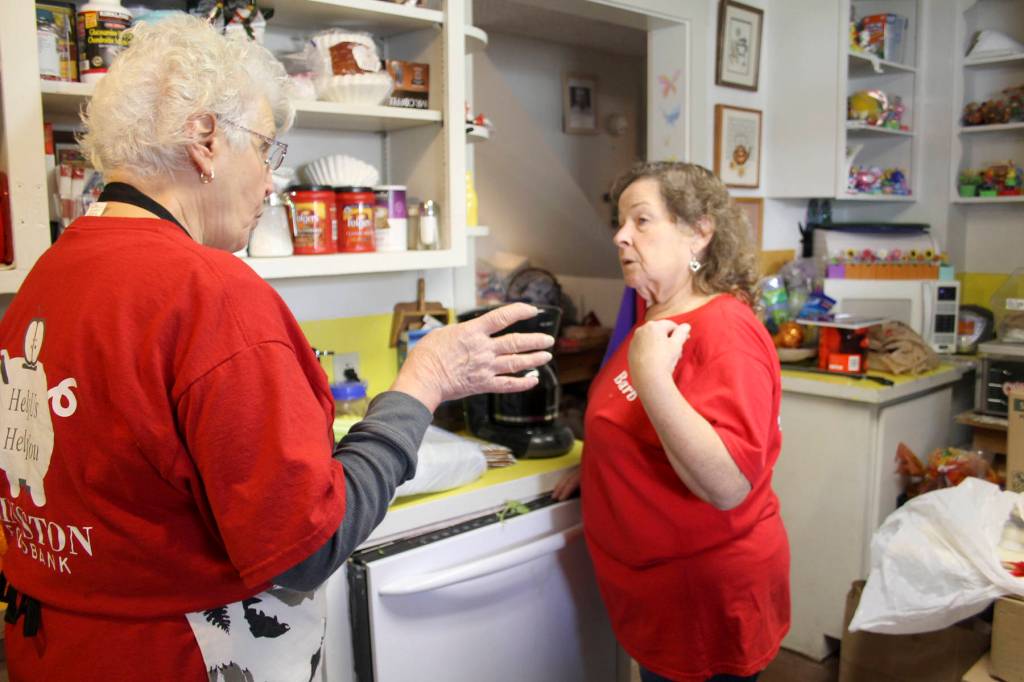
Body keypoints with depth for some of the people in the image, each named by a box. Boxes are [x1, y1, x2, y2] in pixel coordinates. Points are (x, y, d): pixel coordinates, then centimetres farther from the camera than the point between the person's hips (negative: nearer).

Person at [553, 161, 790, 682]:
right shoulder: (651, 316, 3)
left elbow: (728, 485, -33)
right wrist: (594, 466, 7)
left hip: (705, 597, -8)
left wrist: (651, 376, -36)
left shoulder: (726, 333, -23)